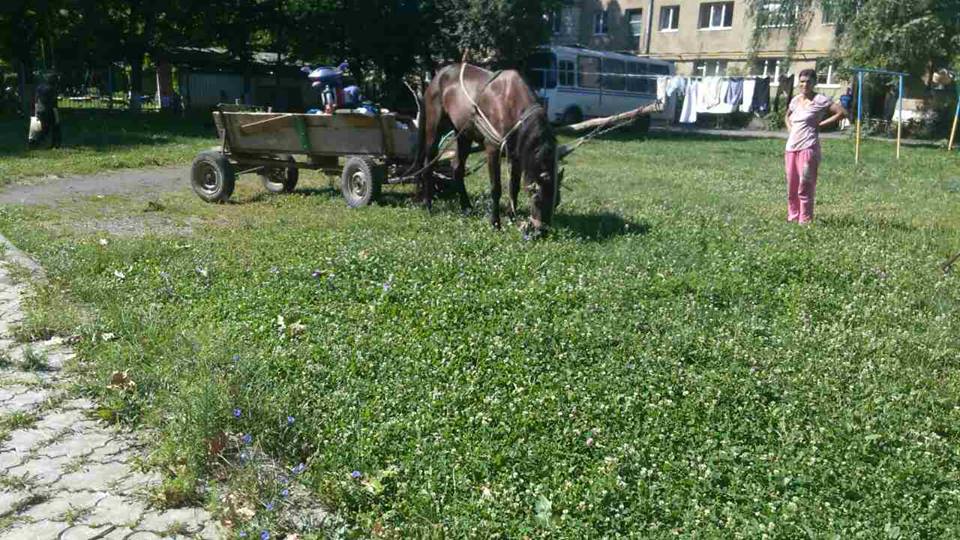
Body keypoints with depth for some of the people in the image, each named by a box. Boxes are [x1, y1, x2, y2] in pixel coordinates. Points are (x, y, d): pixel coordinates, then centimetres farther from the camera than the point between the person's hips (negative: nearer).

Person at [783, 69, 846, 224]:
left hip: (808, 147, -7)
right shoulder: (795, 100, 14)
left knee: (805, 187, -7)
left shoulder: (819, 100, -5)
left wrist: (820, 124, -7)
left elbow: (842, 112, -9)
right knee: (791, 186, 9)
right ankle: (792, 217, 18)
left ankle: (805, 220, -3)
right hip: (791, 147, 7)